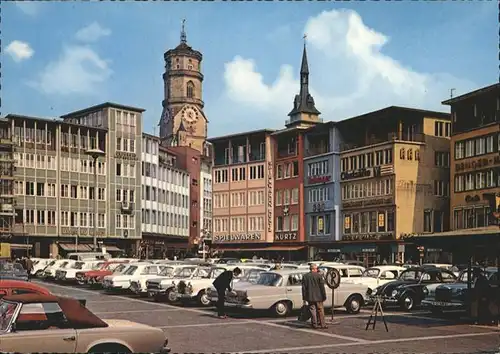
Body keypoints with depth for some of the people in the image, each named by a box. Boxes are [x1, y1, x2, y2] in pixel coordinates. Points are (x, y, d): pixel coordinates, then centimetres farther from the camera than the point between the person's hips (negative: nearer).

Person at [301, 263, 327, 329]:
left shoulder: (305, 276, 5)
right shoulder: (319, 275, -6)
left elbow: (304, 288, 6)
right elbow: (322, 287, -6)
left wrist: (304, 298, 9)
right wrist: (324, 296, 0)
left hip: (310, 297, 2)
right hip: (318, 297, -2)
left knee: (312, 310, 7)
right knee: (320, 310, 6)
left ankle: (315, 324, 6)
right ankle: (322, 324, 7)